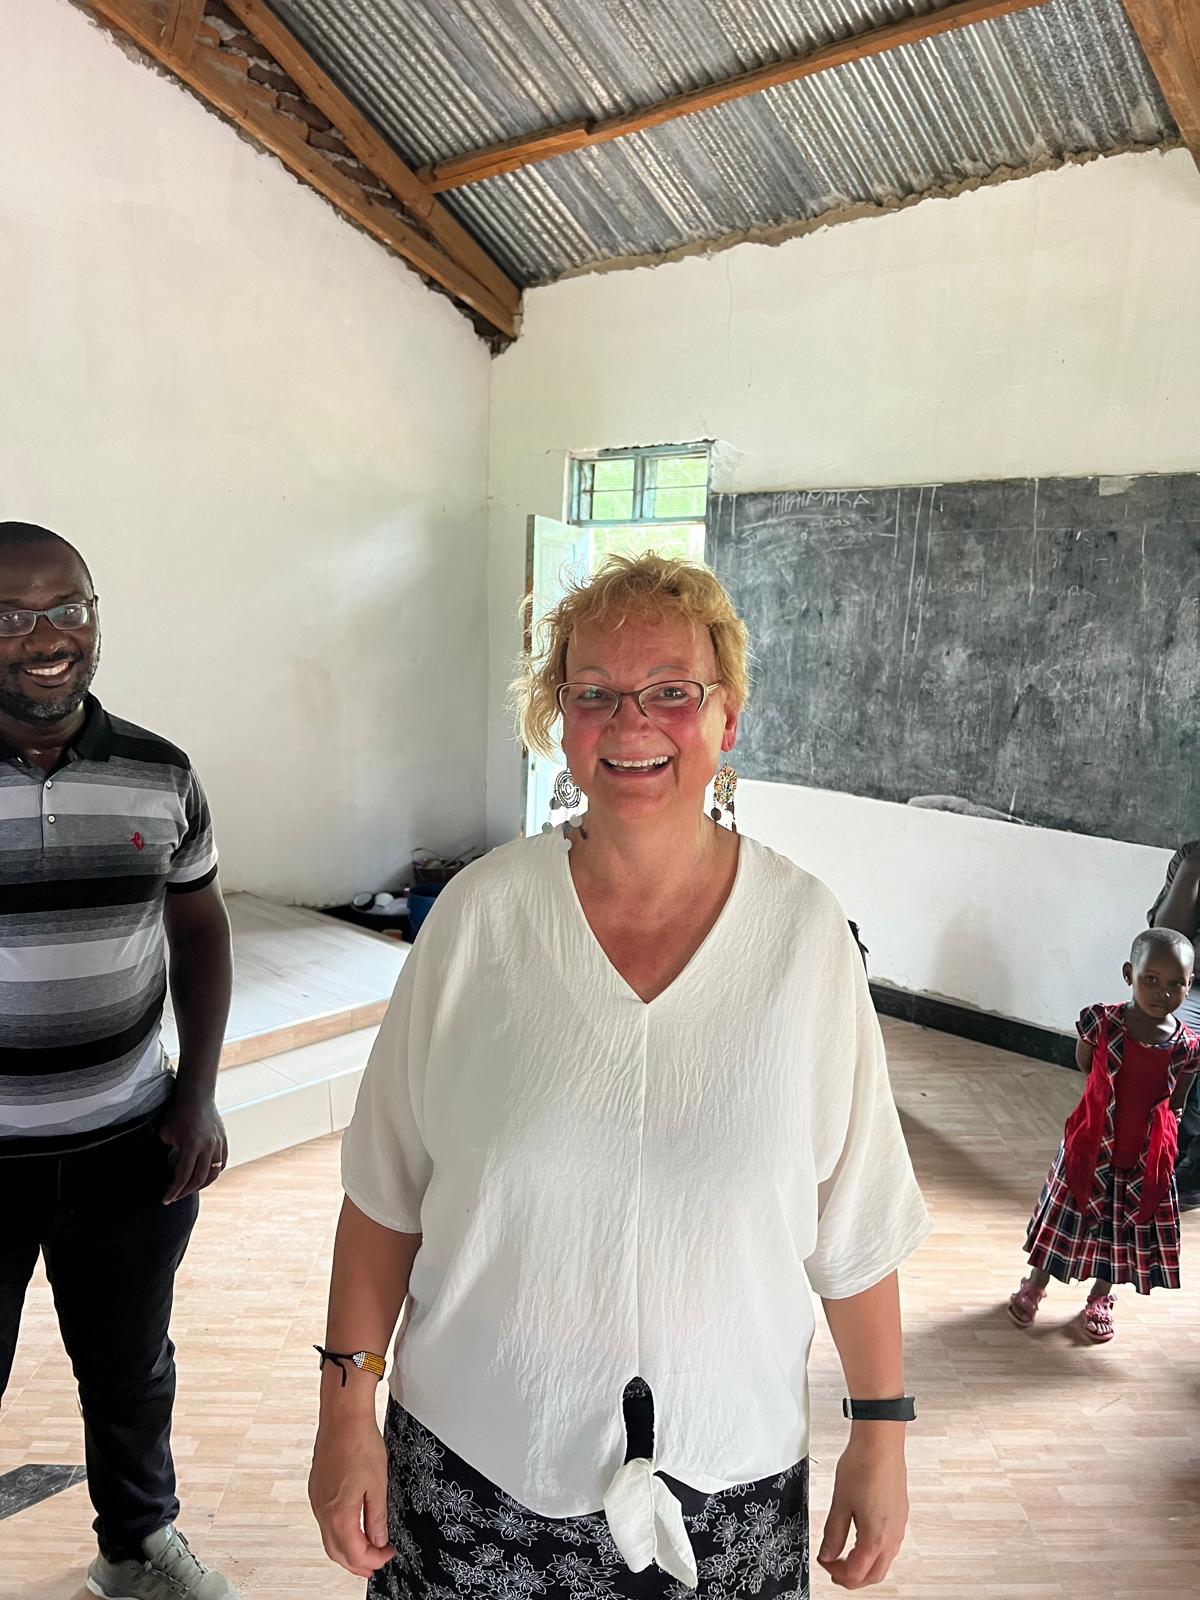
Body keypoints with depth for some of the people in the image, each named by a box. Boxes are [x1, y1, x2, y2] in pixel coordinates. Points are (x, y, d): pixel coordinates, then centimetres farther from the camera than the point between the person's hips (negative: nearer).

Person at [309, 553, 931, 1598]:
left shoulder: (806, 931, -10)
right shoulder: (479, 915, -11)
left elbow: (854, 1220, -3)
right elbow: (386, 1190, -3)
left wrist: (882, 1434, 1)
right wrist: (347, 1408, -1)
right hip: (473, 1456, 0)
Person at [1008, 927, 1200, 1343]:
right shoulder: (1102, 1022, -19)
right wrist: (1121, 1093, 2)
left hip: (1147, 1159, 2)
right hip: (1091, 1147, -1)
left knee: (1130, 1228, 17)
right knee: (1068, 1214, 14)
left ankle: (1101, 1298, 41)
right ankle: (1036, 1283, 37)